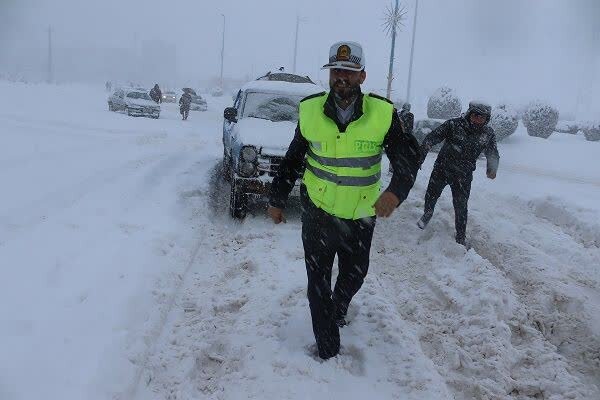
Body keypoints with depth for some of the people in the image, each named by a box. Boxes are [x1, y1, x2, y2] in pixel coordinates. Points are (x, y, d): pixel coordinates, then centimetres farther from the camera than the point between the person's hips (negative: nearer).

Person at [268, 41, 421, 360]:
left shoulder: (383, 113, -12)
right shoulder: (310, 110, -8)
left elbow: (408, 156, -13)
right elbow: (292, 159, 4)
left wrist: (396, 190, -33)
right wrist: (277, 200, 8)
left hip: (360, 216, 1)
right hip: (317, 211, 0)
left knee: (354, 277, 22)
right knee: (318, 283, 7)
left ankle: (338, 310, 54)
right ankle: (328, 351, 24)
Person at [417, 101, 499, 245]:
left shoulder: (488, 133, -8)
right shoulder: (453, 125, -18)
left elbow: (493, 154, 8)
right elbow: (432, 137, -19)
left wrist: (492, 169, -7)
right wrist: (420, 156, -28)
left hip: (463, 176, 0)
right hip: (441, 169, 0)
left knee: (461, 207, 1)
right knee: (431, 195, 14)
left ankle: (461, 238, 18)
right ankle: (427, 215, 47)